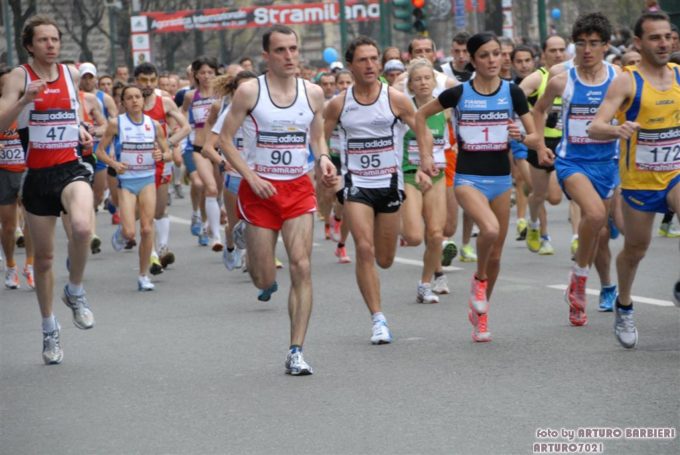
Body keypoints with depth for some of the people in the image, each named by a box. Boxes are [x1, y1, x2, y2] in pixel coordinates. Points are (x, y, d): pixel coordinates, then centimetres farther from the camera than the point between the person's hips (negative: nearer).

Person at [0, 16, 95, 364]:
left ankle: (75, 292, -4)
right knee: (43, 256, 9)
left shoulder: (71, 74, 7)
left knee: (82, 226, -30)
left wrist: (79, 130, 7)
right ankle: (49, 329, 27)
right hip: (37, 175, -1)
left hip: (71, 168, 1)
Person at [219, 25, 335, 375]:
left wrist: (323, 159, -7)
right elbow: (225, 138, -3)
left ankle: (296, 351, -7)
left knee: (302, 267, -11)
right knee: (265, 280, 3)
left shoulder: (313, 93, 3)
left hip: (298, 188, 2)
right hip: (260, 188, -2)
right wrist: (251, 176, -14)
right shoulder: (249, 91, -7)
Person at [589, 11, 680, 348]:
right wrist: (617, 130, -42)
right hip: (639, 180, -2)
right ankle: (624, 308, 36)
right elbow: (595, 128, -22)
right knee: (635, 249, 12)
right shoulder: (626, 82, -13)